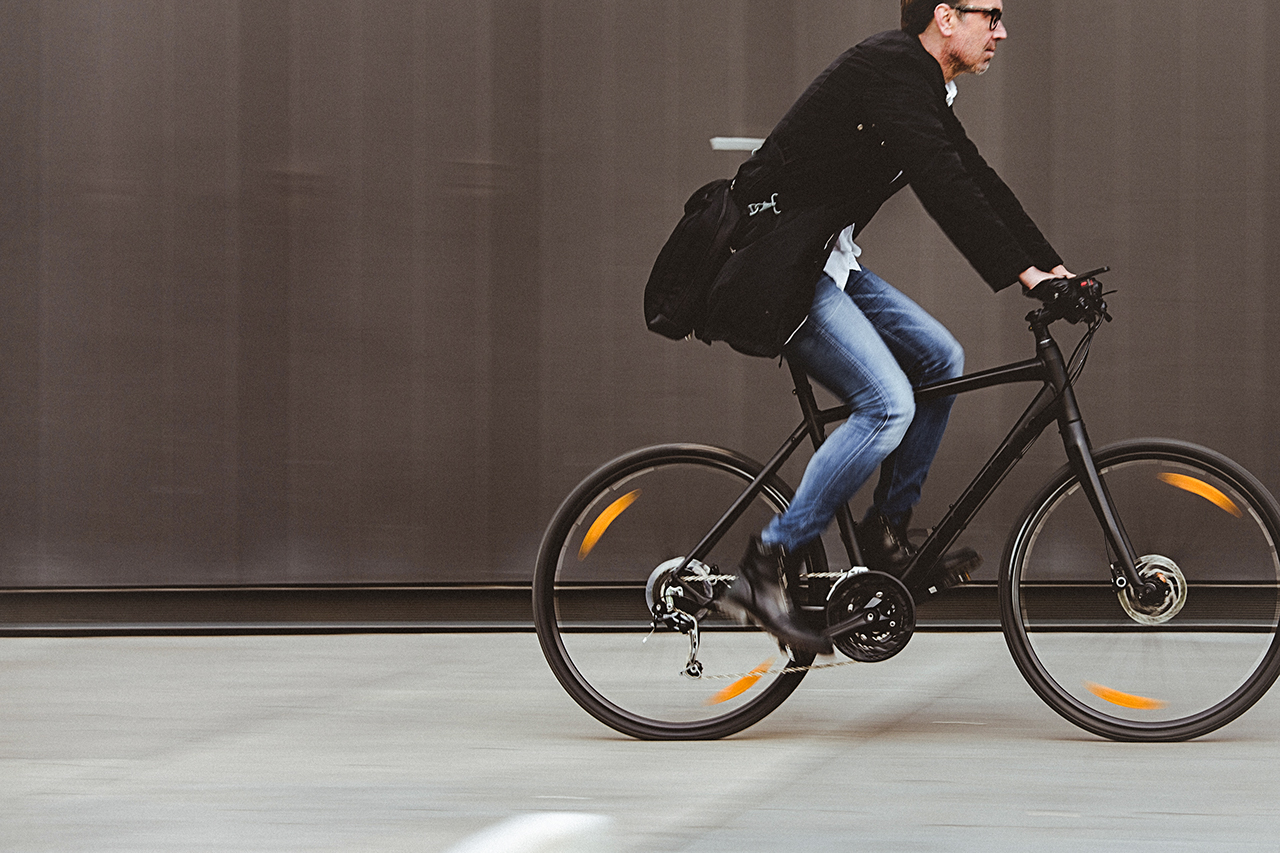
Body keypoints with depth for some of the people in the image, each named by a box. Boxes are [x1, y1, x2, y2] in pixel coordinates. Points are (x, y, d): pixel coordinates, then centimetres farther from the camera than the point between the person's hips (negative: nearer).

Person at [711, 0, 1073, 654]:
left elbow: (973, 178, 15)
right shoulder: (891, 70, -18)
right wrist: (1023, 272, -31)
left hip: (827, 259, 10)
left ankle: (887, 537, 14)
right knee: (889, 403, -20)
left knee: (940, 360, 8)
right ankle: (763, 570, -16)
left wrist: (1050, 264, 7)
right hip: (778, 267, -10)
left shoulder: (922, 85, 13)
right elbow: (941, 183, -28)